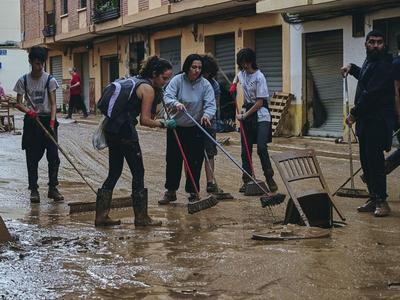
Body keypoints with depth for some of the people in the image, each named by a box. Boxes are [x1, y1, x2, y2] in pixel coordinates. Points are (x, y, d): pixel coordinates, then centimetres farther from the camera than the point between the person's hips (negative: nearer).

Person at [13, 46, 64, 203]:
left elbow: (53, 103, -4)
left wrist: (52, 122, -17)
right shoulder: (23, 81, 0)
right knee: (32, 157, 3)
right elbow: (19, 103, 1)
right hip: (31, 121, 0)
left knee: (53, 155, -3)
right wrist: (28, 111, -20)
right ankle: (34, 189, 10)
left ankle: (52, 188, 7)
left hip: (47, 120, 0)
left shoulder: (50, 80, -2)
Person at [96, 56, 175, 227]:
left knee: (114, 172, 12)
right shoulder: (148, 89, -9)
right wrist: (163, 124, -3)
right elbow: (144, 120, -12)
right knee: (138, 172, 1)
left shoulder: (135, 81, 18)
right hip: (125, 130, -9)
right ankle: (141, 217, 6)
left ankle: (101, 216, 12)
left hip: (111, 128, 9)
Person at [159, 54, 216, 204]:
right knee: (173, 160, 8)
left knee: (195, 162, 2)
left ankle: (193, 193, 14)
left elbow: (211, 104, -16)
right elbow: (167, 97, -20)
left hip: (195, 129, -1)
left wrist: (207, 115, -38)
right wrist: (176, 103, -42)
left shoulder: (205, 84, -9)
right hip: (176, 127, 1)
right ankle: (171, 191, 20)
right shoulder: (177, 80, -10)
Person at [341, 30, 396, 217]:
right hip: (366, 120, 10)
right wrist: (352, 68, 21)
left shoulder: (383, 66, -16)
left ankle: (381, 200, -6)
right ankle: (374, 198, 18)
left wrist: (354, 113, -15)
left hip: (378, 120, -10)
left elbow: (371, 93, -22)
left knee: (375, 159, -11)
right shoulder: (370, 61, 17)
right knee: (366, 160, 11)